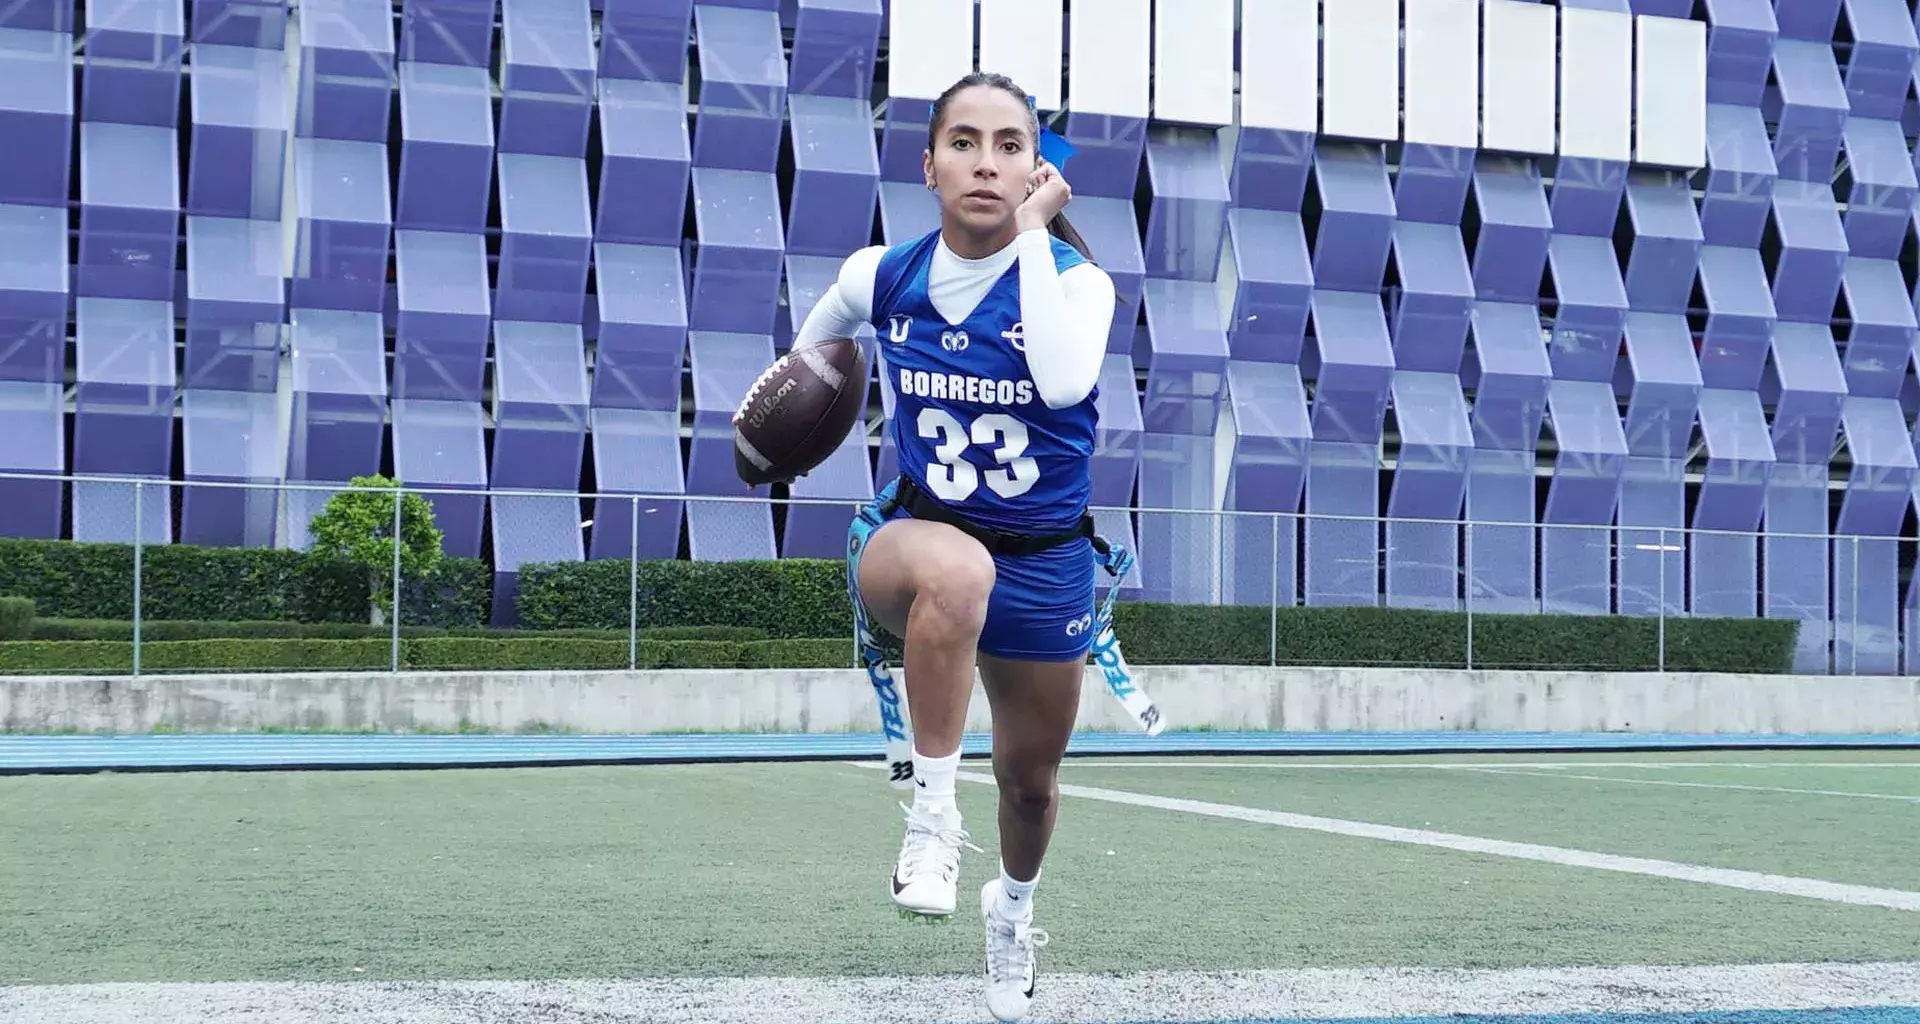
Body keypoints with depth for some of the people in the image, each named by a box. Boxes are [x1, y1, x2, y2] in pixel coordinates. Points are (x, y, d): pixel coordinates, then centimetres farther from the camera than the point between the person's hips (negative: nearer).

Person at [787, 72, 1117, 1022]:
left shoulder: (1075, 277, -12)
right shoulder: (880, 277, -6)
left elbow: (1066, 380, -37)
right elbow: (810, 348, 20)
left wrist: (1033, 231, -30)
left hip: (1046, 564, 1)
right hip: (915, 535, -1)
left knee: (1031, 780, 17)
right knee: (956, 570, -41)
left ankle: (1012, 907, 52)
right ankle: (933, 811, -28)